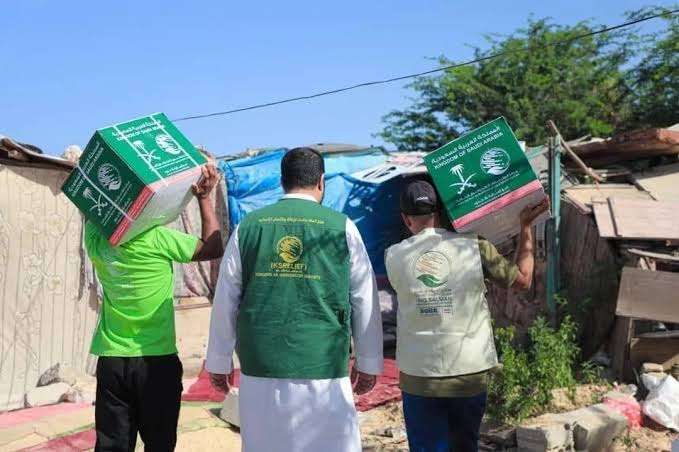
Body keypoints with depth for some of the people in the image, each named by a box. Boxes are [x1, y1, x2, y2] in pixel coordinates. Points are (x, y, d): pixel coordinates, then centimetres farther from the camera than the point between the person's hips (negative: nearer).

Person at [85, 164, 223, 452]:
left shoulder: (97, 241, -5)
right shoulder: (158, 240, -16)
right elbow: (213, 249, -4)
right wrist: (204, 198, -2)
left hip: (111, 361, 4)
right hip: (157, 362, -3)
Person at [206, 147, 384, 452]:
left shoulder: (249, 225, 2)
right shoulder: (342, 227, -1)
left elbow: (225, 300, 6)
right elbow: (365, 301, 3)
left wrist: (219, 362, 16)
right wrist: (368, 363, 15)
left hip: (259, 370, 2)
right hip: (324, 373, -2)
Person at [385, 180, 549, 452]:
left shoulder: (394, 256, -6)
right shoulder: (474, 247, -8)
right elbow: (522, 280, 5)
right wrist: (526, 226, 14)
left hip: (419, 377, -1)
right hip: (470, 373, 1)